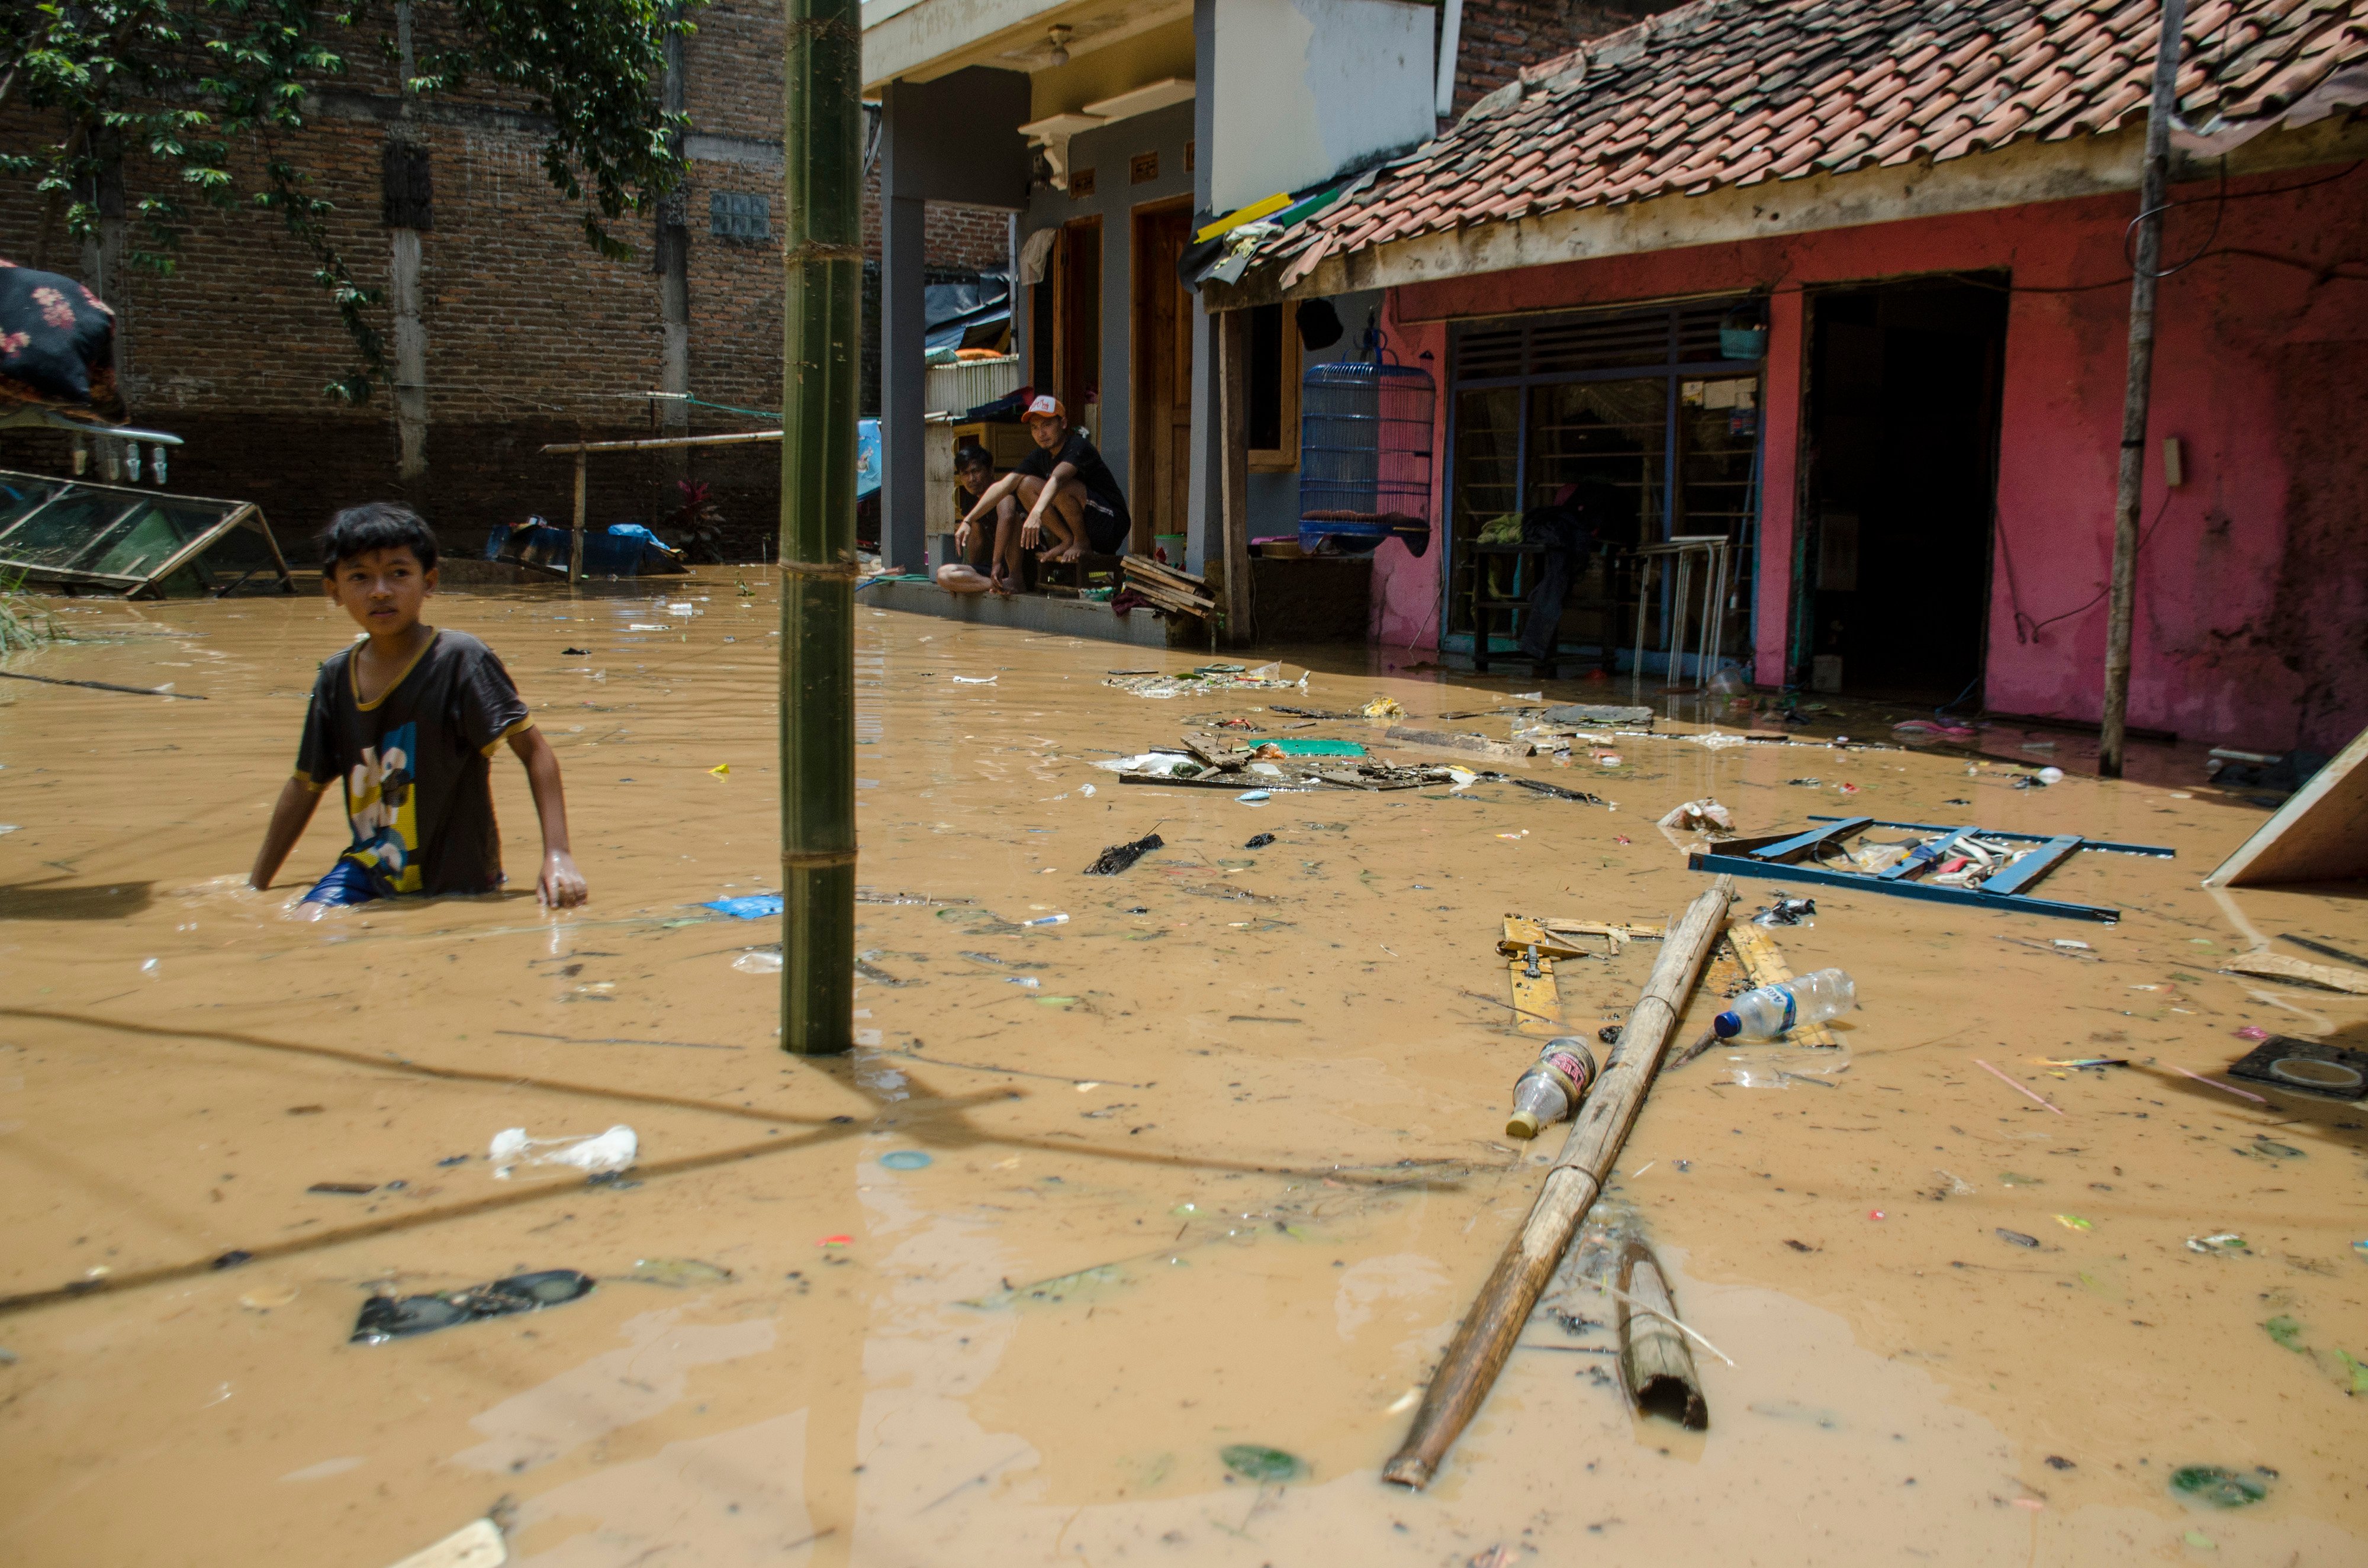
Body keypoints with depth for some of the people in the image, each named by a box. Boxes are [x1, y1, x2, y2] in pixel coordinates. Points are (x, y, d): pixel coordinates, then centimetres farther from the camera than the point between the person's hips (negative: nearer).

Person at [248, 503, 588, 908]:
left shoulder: (459, 657, -13)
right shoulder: (336, 676, 4)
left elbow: (535, 751, -14)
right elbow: (306, 784, 15)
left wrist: (557, 855, -25)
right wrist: (254, 887, 20)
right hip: (369, 872, 3)